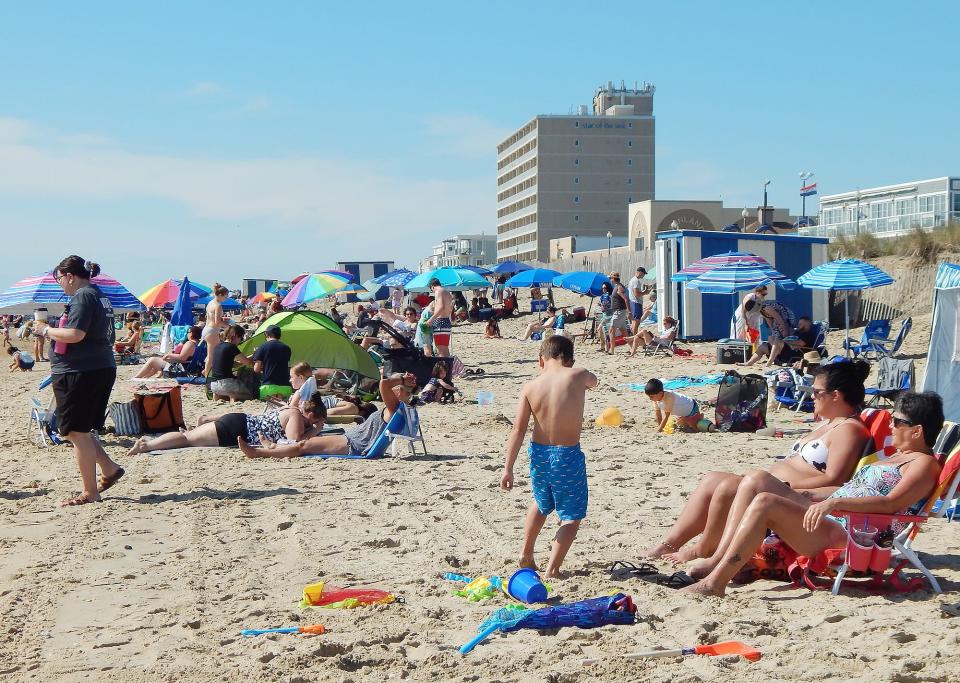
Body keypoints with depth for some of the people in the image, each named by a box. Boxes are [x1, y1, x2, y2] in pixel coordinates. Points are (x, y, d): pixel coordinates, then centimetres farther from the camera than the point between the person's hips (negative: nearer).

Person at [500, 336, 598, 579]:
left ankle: (525, 554, 38)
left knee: (541, 505, 30)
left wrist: (508, 468, 1)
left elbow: (518, 431, -4)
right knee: (572, 517, 13)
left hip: (539, 454, 4)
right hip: (567, 456, -3)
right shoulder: (578, 376, -10)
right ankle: (552, 569, 5)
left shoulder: (530, 387, -5)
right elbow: (593, 382, 16)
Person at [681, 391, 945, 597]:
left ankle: (715, 582, -27)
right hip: (826, 518, 10)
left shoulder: (925, 463, -3)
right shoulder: (898, 457, 28)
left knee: (765, 503, -27)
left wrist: (835, 503, -28)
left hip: (846, 535, -10)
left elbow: (891, 502, -19)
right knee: (760, 480, -5)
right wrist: (809, 494, 24)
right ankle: (718, 560, -14)